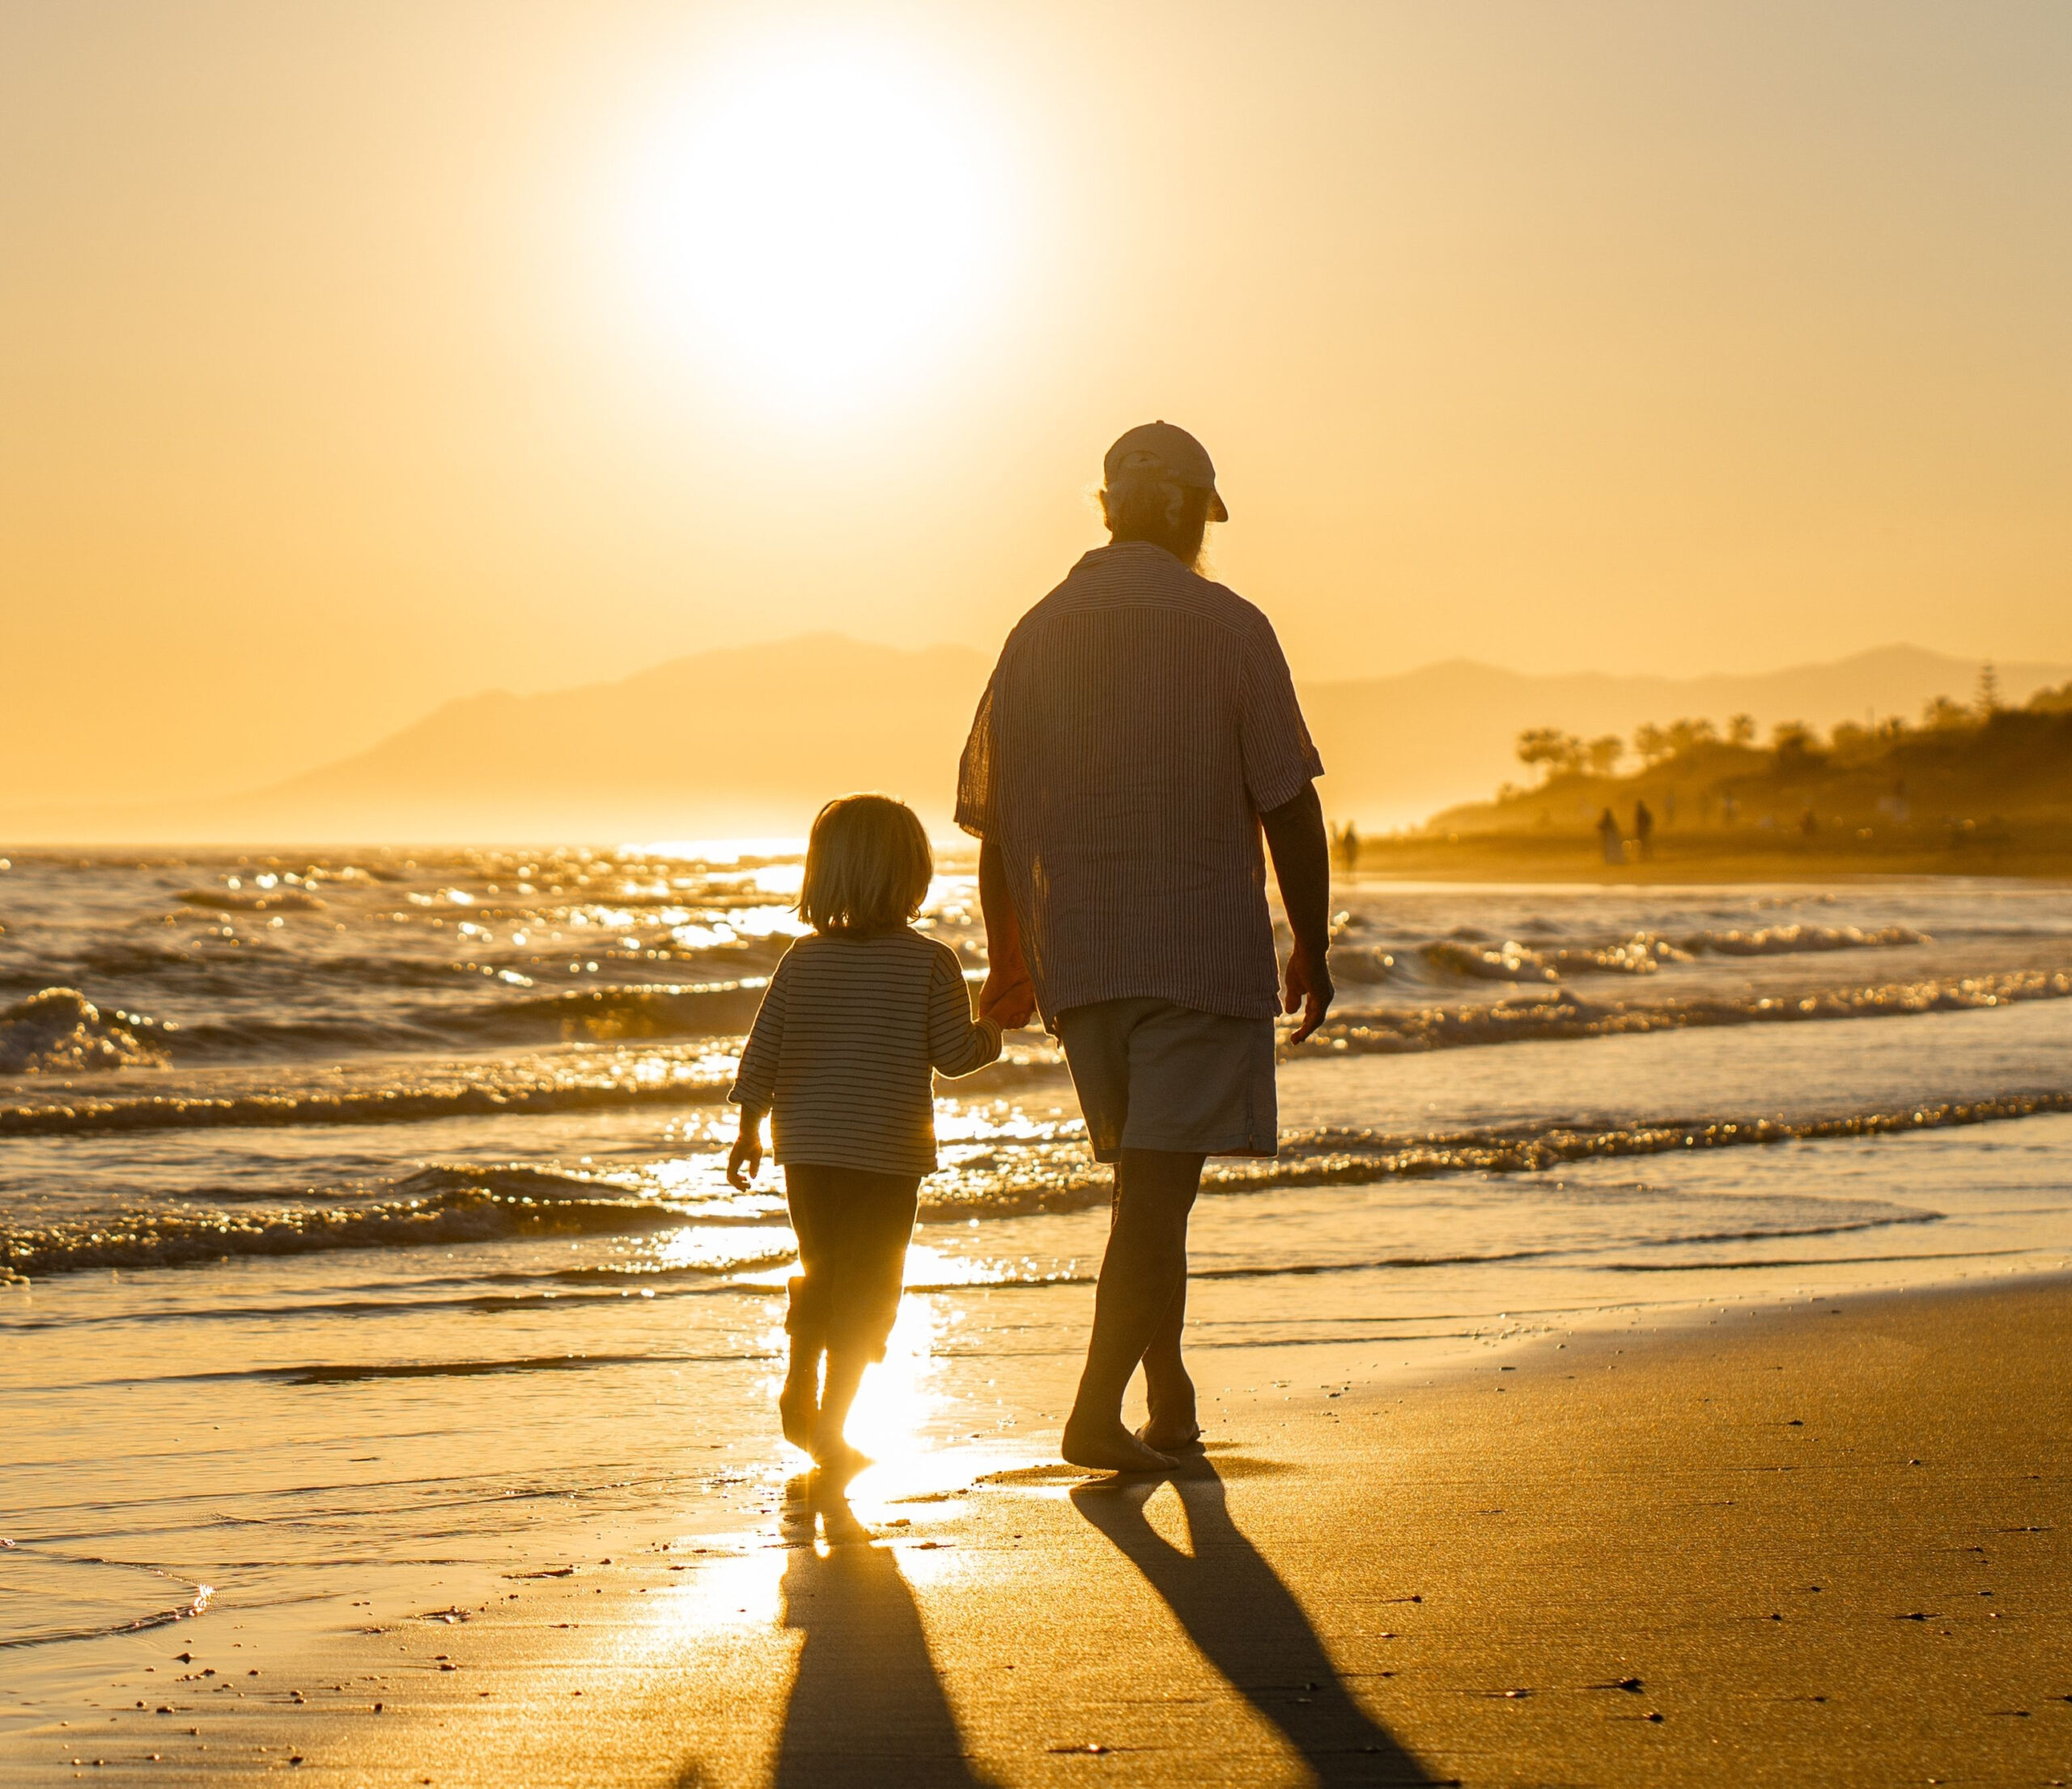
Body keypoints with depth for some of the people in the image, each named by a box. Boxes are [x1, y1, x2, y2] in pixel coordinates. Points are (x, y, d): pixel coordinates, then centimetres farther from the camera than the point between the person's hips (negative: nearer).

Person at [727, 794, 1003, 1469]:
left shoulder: (805, 958, 2)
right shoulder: (930, 963, -9)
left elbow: (762, 1051, 3)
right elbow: (955, 1054, -7)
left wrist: (749, 1131, 13)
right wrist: (993, 1029, 15)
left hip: (806, 1149, 4)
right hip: (887, 1157, -4)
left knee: (821, 1272, 23)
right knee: (867, 1289, 4)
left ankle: (798, 1390, 27)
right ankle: (830, 1425, 1)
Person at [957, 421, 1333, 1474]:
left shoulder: (1038, 635, 6)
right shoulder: (1228, 628, -6)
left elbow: (994, 817, 10)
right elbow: (1289, 805, -8)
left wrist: (1007, 959, 21)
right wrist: (1313, 949, 2)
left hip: (1077, 952, 5)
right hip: (1203, 947, -5)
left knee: (1146, 1177, 18)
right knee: (1159, 1181, -4)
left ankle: (1169, 1397, 25)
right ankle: (1099, 1408, -12)